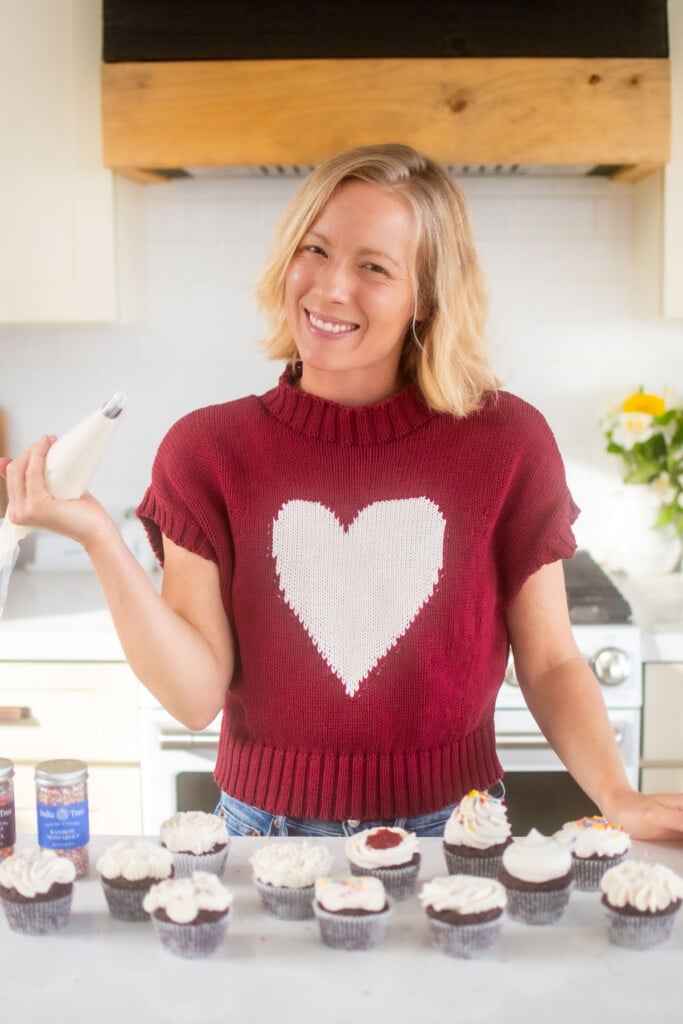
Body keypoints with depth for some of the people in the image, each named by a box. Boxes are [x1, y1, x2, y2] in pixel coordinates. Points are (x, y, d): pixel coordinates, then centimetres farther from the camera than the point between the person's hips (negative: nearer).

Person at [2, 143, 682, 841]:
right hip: (267, 826, 1)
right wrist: (99, 538, -23)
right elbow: (195, 695, -13)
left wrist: (619, 801, -15)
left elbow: (548, 663, -2)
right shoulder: (208, 449, -7)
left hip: (449, 831, 0)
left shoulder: (507, 442, -9)